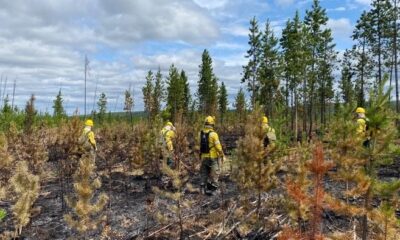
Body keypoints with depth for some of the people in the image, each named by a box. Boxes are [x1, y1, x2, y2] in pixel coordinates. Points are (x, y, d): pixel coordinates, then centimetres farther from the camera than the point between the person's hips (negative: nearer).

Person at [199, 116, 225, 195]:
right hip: (213, 157, -5)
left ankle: (202, 188, 19)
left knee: (204, 173, 15)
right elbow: (218, 146, -14)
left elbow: (200, 145, 6)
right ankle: (212, 189, 7)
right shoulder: (213, 134, -15)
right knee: (214, 174, 6)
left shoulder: (201, 133, 1)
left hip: (203, 157, 5)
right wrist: (222, 155, -4)